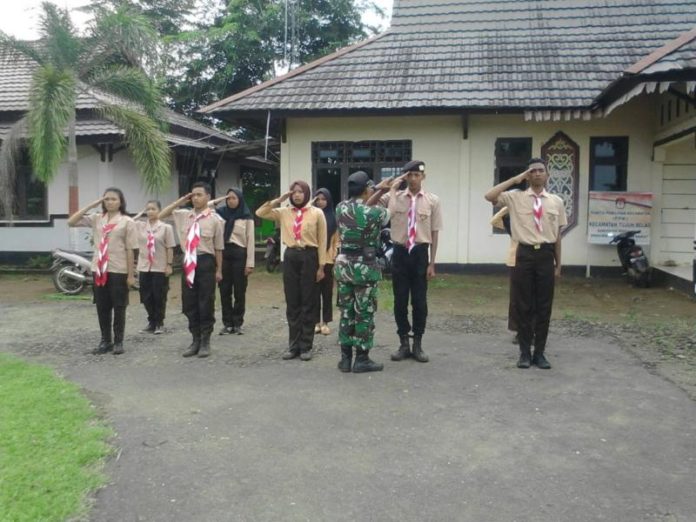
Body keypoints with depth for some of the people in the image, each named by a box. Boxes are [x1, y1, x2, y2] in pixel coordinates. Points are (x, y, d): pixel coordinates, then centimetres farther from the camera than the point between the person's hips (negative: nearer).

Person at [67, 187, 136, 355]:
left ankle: (118, 342, 15)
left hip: (118, 270, -4)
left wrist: (131, 274, -8)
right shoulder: (96, 218, 7)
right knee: (102, 307, 10)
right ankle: (105, 341, 21)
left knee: (118, 307, 4)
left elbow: (130, 250, -5)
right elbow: (71, 222, 1)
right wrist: (90, 206, -2)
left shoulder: (127, 222, -4)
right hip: (99, 269, 4)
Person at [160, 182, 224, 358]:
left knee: (206, 303, 3)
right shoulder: (184, 215, 7)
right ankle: (195, 340, 24)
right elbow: (161, 215, 14)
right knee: (189, 303, 10)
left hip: (206, 262, -4)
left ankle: (205, 342, 17)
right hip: (189, 262, 5)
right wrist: (181, 200, 5)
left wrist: (219, 270, -1)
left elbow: (219, 247, -2)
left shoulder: (215, 219, -5)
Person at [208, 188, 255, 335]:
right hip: (223, 253, 3)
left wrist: (250, 263, -8)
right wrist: (216, 201, -3)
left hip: (239, 253, -3)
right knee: (225, 290, 6)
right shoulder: (221, 213, 7)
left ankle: (237, 323, 14)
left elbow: (250, 241, -3)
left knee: (239, 291, 4)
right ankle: (227, 323, 15)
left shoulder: (247, 217, -2)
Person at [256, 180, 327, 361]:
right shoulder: (284, 212, 8)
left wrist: (321, 266, -6)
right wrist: (279, 199, -1)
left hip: (309, 257, -3)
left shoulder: (317, 213, -2)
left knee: (308, 303, 4)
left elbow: (322, 241, -2)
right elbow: (260, 213, 3)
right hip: (290, 257, 4)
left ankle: (306, 346, 13)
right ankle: (294, 345, 17)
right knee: (292, 303, 8)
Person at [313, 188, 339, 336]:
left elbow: (337, 240, 5)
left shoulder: (334, 218, 5)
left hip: (328, 260, 1)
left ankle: (325, 322, 14)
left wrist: (335, 257, -1)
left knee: (327, 292, 6)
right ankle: (316, 321, 13)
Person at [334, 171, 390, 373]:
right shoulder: (374, 212, -15)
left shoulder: (341, 208, 0)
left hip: (344, 265, 5)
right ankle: (362, 359, 9)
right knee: (364, 314, 3)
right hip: (365, 268, -5)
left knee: (346, 312, 11)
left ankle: (345, 357, 16)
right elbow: (390, 212, 7)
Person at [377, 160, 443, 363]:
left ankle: (417, 344, 21)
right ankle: (403, 344, 21)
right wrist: (383, 188, -13)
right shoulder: (394, 196, -1)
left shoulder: (432, 200, -2)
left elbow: (434, 233, 0)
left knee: (420, 301, 6)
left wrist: (432, 263, -2)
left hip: (420, 253, -1)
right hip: (400, 252, 1)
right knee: (400, 300, 7)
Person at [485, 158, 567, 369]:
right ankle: (525, 352, 17)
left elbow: (557, 235, 9)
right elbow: (489, 196, -14)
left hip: (546, 255, 2)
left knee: (544, 306, 7)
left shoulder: (556, 201, 7)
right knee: (523, 305, 5)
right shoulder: (516, 197, 2)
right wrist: (515, 179, -10)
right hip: (525, 254, -1)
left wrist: (558, 264, 9)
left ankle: (539, 352, 20)